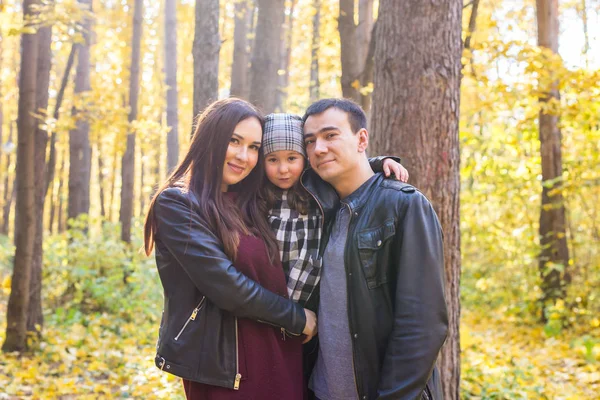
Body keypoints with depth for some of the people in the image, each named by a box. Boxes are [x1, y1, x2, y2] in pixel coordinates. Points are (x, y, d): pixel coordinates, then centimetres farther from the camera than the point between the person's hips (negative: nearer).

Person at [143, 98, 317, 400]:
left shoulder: (248, 204, 11)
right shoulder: (176, 203, -10)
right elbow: (225, 286, -18)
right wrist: (298, 318, -8)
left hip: (278, 359, 7)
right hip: (222, 365, -7)